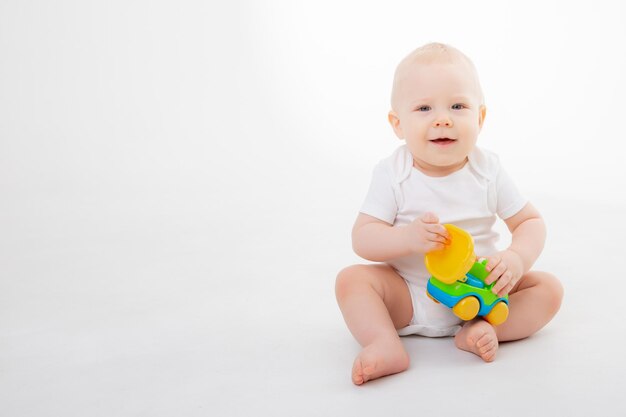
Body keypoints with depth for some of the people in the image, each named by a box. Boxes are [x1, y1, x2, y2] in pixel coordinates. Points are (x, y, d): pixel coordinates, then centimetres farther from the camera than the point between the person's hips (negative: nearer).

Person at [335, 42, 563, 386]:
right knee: (351, 279, -22)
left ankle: (480, 331, -28)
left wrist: (516, 259, -24)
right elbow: (362, 238, -15)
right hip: (409, 296, -1)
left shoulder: (488, 171, -7)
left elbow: (530, 222, -2)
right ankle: (386, 347, -37)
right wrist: (407, 237, -35)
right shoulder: (392, 175, -12)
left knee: (548, 288, -13)